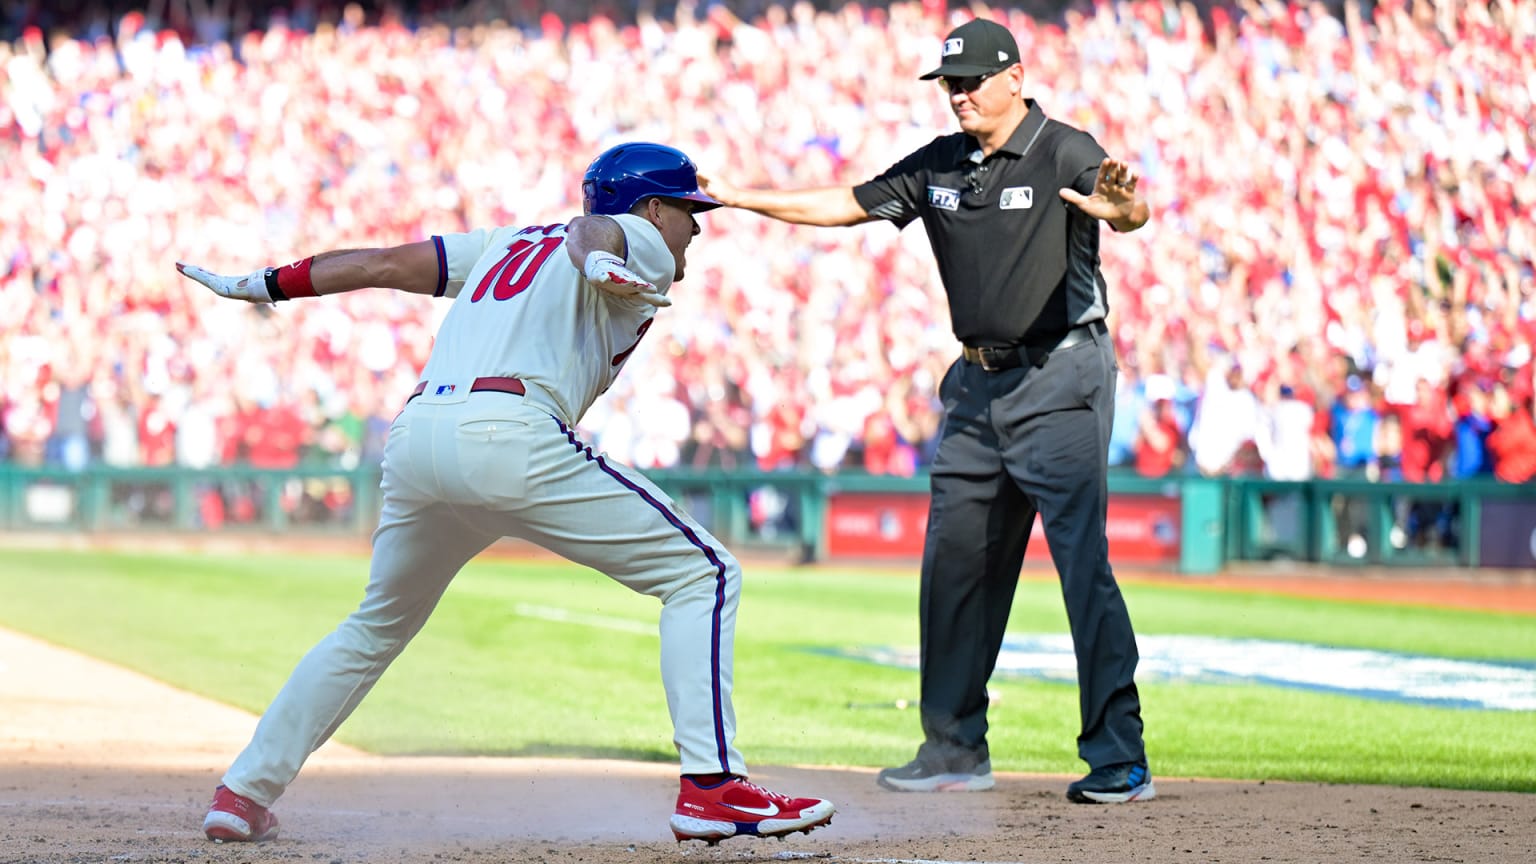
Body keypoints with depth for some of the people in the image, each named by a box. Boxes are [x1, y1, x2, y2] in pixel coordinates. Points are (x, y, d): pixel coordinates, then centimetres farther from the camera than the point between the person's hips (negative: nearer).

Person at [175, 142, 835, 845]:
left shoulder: (512, 244, 33)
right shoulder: (643, 244, 14)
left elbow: (390, 262, 29)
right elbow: (594, 228, -9)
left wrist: (265, 285, 34)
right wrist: (598, 262, -32)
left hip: (412, 437, 7)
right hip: (508, 434, -7)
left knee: (379, 626, 29)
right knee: (702, 575, 0)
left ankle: (245, 790, 25)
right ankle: (711, 787, -12)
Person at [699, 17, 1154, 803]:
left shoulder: (1065, 154, -13)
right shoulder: (939, 165, 8)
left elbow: (1132, 212, -31)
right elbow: (845, 206, 15)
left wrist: (1120, 209, -55)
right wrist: (737, 198, 7)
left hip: (1060, 379, -8)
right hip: (979, 385, 8)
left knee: (1081, 556, -14)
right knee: (954, 560, 10)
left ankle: (1120, 760, -13)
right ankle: (956, 748, 21)